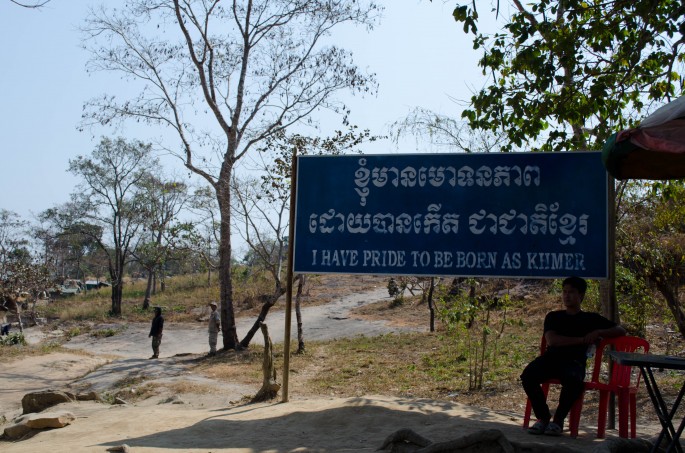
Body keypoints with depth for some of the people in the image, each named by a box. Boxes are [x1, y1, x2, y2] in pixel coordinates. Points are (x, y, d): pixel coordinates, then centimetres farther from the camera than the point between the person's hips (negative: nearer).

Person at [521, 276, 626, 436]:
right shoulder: (553, 316, 19)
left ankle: (558, 419, -14)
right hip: (551, 357, 2)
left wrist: (598, 332, -1)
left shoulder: (591, 318, 19)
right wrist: (583, 340, -4)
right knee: (528, 375, -31)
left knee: (573, 380, -39)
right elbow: (551, 340, 1)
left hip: (574, 361, -1)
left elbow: (621, 331, 17)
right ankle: (543, 417, -9)